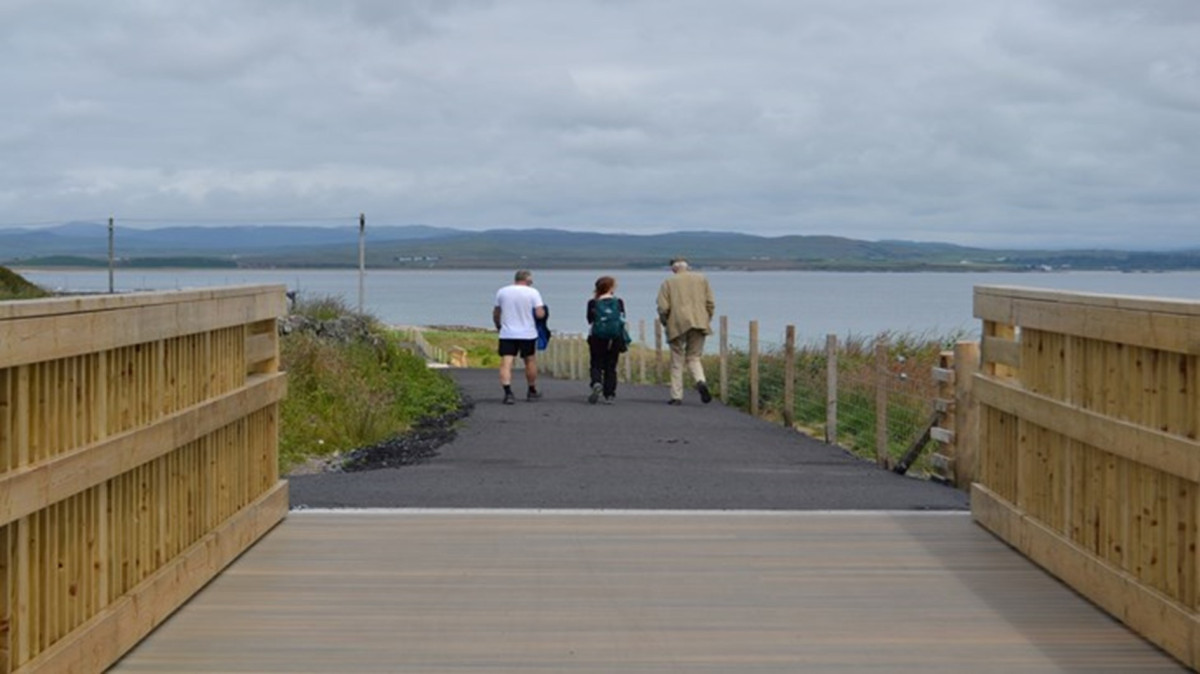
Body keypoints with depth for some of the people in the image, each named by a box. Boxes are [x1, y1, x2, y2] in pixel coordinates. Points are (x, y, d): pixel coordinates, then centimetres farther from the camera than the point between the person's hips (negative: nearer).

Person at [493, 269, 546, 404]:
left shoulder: (502, 292, 5)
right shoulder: (533, 292, -5)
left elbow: (496, 314, 12)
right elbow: (540, 314, -12)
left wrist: (498, 326, 29)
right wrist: (543, 309, 10)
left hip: (507, 334, 1)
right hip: (528, 334, -1)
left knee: (506, 363, -4)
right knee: (530, 361, 15)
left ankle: (508, 392, -20)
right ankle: (532, 392, 26)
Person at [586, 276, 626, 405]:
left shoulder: (593, 303, -1)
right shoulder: (618, 302, 0)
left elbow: (590, 320, 6)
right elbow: (622, 320, 3)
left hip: (597, 337, -1)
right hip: (615, 337, 1)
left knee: (596, 364, 7)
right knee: (611, 366, 8)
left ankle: (596, 383, -22)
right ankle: (609, 395, 4)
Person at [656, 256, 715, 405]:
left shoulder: (668, 282, 5)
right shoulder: (701, 279, 11)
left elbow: (663, 308, -3)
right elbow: (710, 303, 6)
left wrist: (665, 323, 11)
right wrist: (706, 321, 16)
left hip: (677, 325, -2)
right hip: (699, 324, 2)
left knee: (677, 361, 6)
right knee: (694, 357, 13)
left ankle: (677, 396, 4)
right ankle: (701, 381, -16)